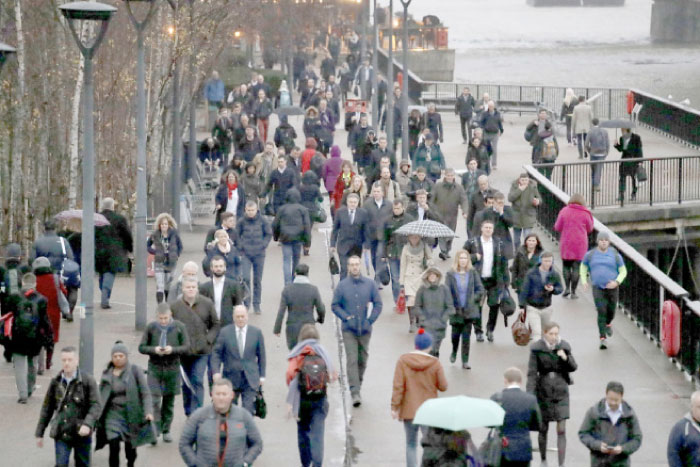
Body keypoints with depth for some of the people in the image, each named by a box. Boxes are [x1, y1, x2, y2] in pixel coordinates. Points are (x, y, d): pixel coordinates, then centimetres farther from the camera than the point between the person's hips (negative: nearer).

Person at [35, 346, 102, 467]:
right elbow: (47, 408, 11)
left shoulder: (87, 381, -6)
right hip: (61, 434, 2)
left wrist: (88, 424, -29)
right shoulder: (55, 382, 4)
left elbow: (96, 405, -12)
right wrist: (39, 433, 13)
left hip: (81, 434, -2)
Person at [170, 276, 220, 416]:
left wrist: (208, 340, -6)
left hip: (201, 351, -1)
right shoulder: (175, 306, -2)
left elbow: (215, 325, 9)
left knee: (198, 381, -10)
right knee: (186, 383, 11)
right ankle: (188, 412, 25)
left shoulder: (207, 304, 0)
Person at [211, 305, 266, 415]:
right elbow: (216, 353, 3)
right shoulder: (225, 332, 1)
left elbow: (261, 355, 8)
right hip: (231, 378, 1)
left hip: (250, 379, -1)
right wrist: (216, 372, -9)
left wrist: (262, 376, 6)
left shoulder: (256, 332, 3)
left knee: (248, 411, -8)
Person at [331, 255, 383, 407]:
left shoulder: (370, 284, 2)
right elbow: (335, 305, 3)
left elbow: (378, 304, 6)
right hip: (349, 330, -2)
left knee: (363, 359, 11)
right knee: (352, 360, -11)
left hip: (365, 329, 2)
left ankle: (358, 383, 32)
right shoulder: (342, 285, -1)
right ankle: (355, 393, -15)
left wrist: (370, 320, -5)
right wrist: (346, 317, -10)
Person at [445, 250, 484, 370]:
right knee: (456, 334, 10)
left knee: (466, 336, 0)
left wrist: (474, 300, -7)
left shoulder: (473, 273, 0)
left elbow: (480, 289, 4)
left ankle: (465, 361, 5)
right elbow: (446, 291, -6)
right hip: (456, 310, -1)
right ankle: (454, 352, 40)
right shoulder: (451, 274, -5)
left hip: (469, 310, 1)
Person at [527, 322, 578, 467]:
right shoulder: (537, 349, -8)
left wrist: (566, 358, -15)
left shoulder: (564, 347, -2)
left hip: (561, 391, 1)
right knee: (543, 428, 11)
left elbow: (573, 368, 6)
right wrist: (530, 395, -14)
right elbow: (532, 373, -8)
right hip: (544, 391, -1)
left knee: (561, 430, -4)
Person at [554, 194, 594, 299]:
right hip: (580, 243, -1)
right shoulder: (585, 213, -5)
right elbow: (589, 229, 4)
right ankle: (573, 292, 2)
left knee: (566, 265, 16)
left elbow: (557, 227, -2)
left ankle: (567, 287, 3)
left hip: (566, 243, 1)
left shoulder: (564, 211, -4)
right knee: (576, 267, 3)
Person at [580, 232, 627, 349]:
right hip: (598, 288, -1)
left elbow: (623, 271, 3)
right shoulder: (590, 255, 1)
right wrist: (584, 281, 3)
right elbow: (583, 267, 17)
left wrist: (617, 282, -14)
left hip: (612, 288, 1)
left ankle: (608, 323, 47)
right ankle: (603, 338, -15)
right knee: (601, 312, -14)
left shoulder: (615, 255, -2)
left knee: (611, 311, 11)